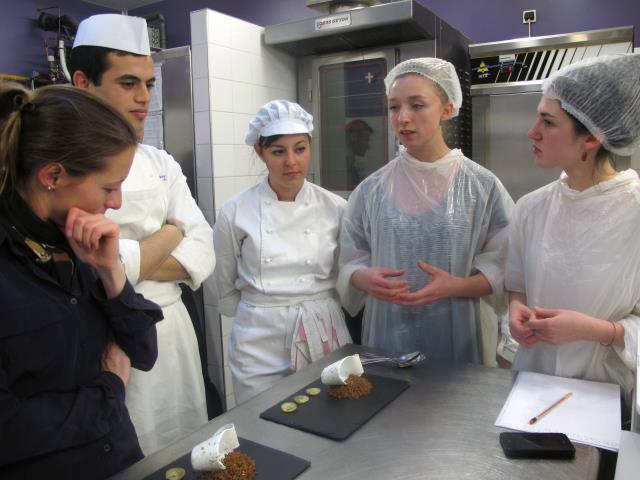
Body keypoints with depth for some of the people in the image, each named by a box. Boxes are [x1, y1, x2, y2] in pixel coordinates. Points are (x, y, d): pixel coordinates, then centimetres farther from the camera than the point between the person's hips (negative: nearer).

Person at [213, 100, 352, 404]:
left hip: (324, 337, 1)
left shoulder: (335, 208, -3)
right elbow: (226, 291, 6)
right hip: (260, 346, -1)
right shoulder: (235, 212, -5)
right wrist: (262, 316, 10)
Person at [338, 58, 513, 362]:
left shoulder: (483, 186, -5)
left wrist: (455, 286, -20)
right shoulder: (371, 190, 0)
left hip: (457, 339, -1)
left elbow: (502, 271, -3)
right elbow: (350, 264, 3)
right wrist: (365, 278, -17)